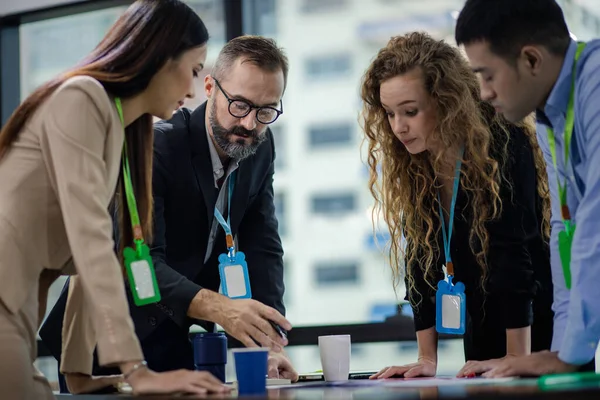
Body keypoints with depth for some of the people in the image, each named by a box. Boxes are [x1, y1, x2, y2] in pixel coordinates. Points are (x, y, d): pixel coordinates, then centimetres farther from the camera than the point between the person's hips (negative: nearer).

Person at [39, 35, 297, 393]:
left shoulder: (260, 150, -3)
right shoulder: (152, 148, -23)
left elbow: (262, 249, -6)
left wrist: (269, 344, -21)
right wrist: (217, 307, -49)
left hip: (180, 338, 5)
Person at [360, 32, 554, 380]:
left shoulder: (503, 145, -21)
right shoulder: (411, 162, -3)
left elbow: (515, 252, -26)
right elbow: (423, 258, -4)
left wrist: (518, 358, -29)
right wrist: (428, 359, -8)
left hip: (543, 331, -6)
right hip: (484, 331, 6)